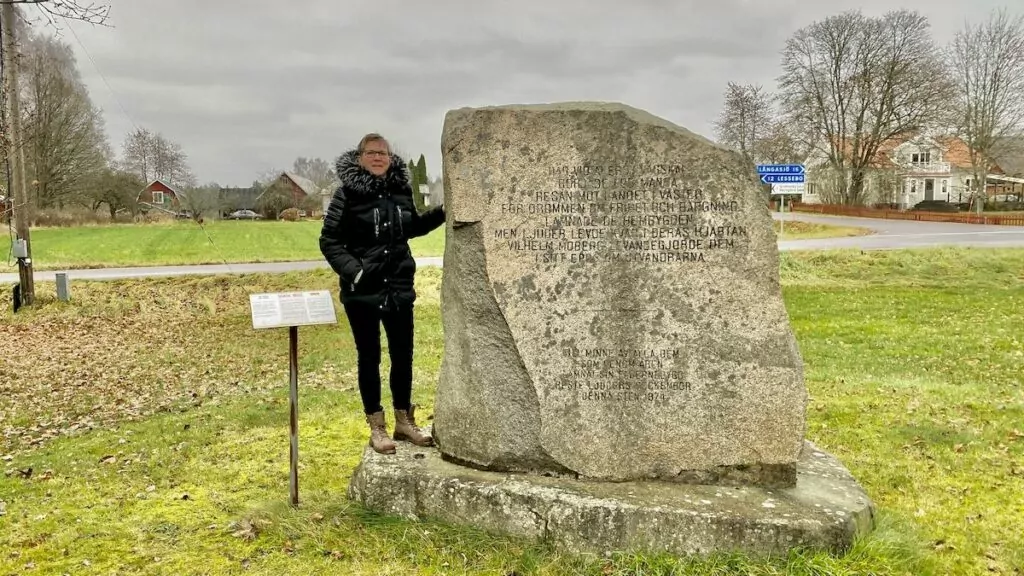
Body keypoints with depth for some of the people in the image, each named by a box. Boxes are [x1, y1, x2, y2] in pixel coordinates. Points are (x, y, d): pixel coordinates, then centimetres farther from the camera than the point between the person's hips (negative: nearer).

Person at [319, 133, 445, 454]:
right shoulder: (347, 193, -9)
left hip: (399, 288, 4)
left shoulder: (401, 190, 4)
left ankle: (404, 421, 28)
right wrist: (351, 270, -20)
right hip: (363, 291, -4)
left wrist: (442, 212, 8)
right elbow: (329, 241, -8)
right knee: (369, 357, 7)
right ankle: (376, 428, 19)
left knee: (403, 355, 12)